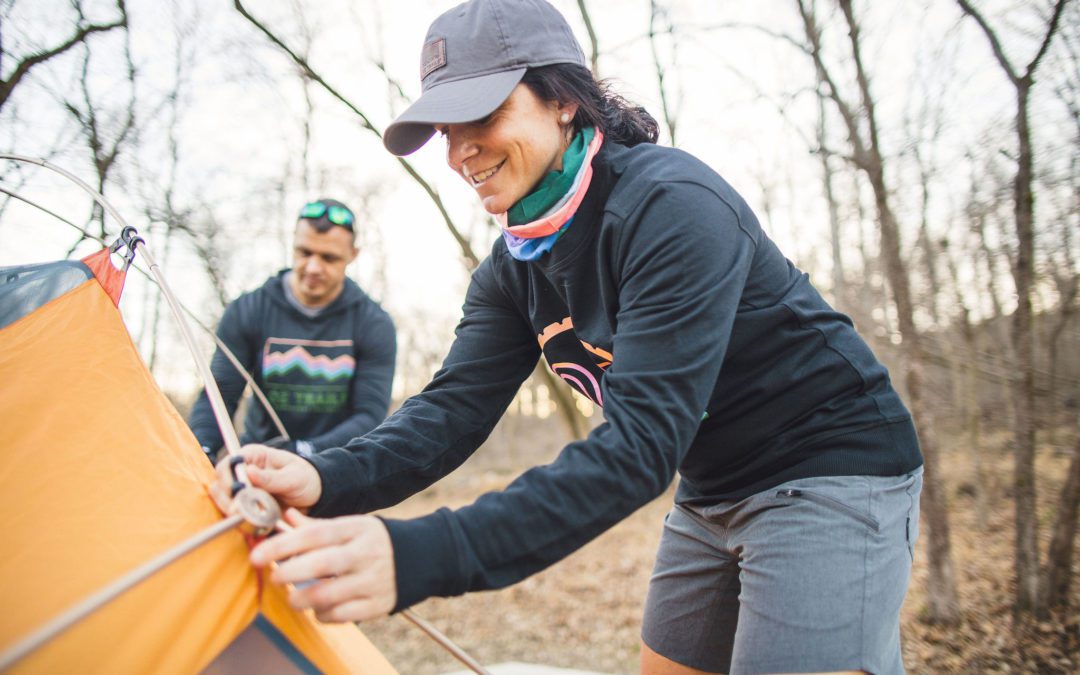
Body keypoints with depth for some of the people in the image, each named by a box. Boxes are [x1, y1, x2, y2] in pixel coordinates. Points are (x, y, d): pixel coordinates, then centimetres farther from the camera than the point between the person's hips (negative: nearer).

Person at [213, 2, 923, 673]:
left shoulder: (673, 205, -27)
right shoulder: (514, 266, -1)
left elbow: (641, 444, -35)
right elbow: (455, 407, -8)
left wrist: (422, 556, -43)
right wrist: (328, 480, -29)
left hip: (832, 477, -7)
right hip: (712, 493, 7)